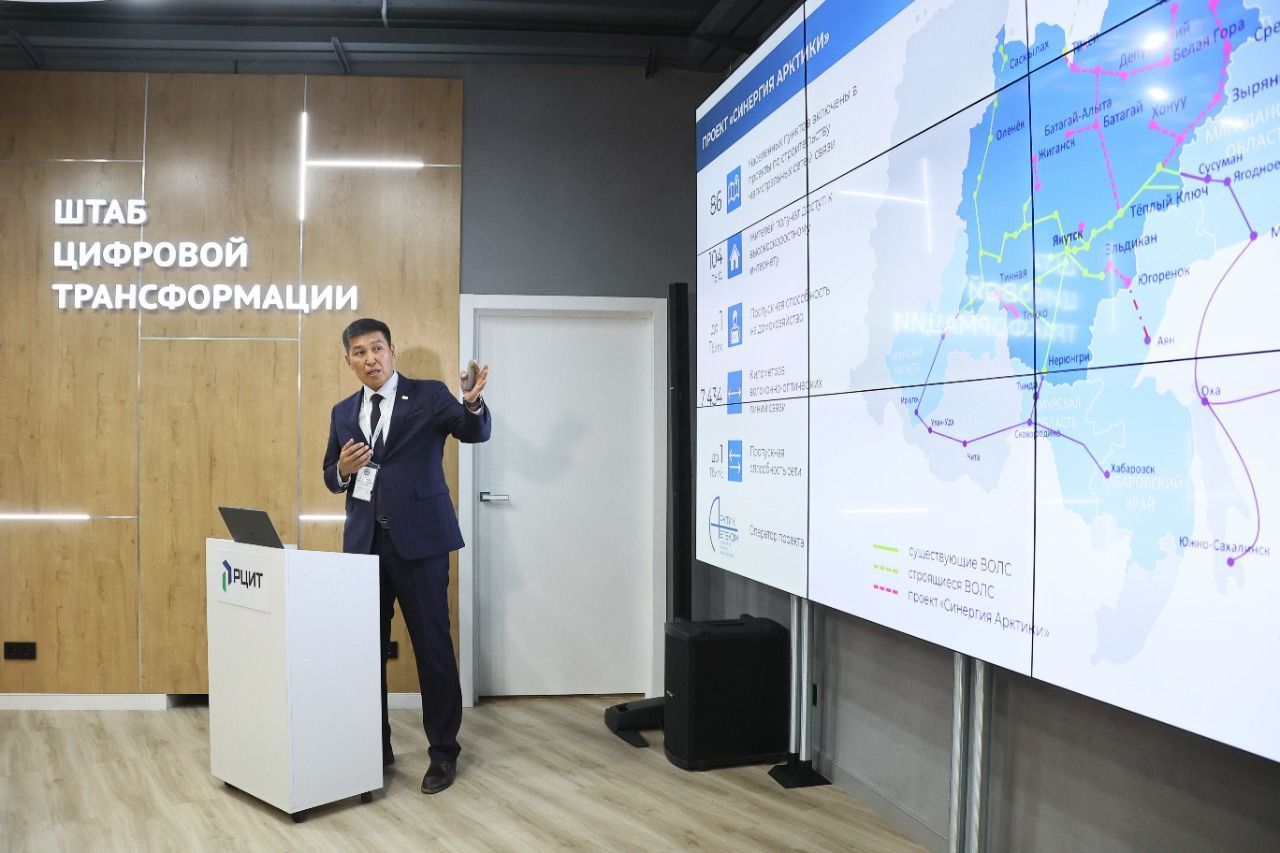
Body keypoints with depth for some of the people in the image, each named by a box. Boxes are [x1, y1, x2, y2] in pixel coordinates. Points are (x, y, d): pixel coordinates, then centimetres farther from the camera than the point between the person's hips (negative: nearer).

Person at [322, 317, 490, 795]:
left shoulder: (428, 396, -1)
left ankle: (443, 751, 13)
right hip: (364, 541, 5)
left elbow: (475, 433, -13)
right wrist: (344, 469, -7)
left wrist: (473, 402, -34)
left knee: (432, 646, 0)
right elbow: (331, 477, 17)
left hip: (418, 538, -5)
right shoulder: (343, 412, 12)